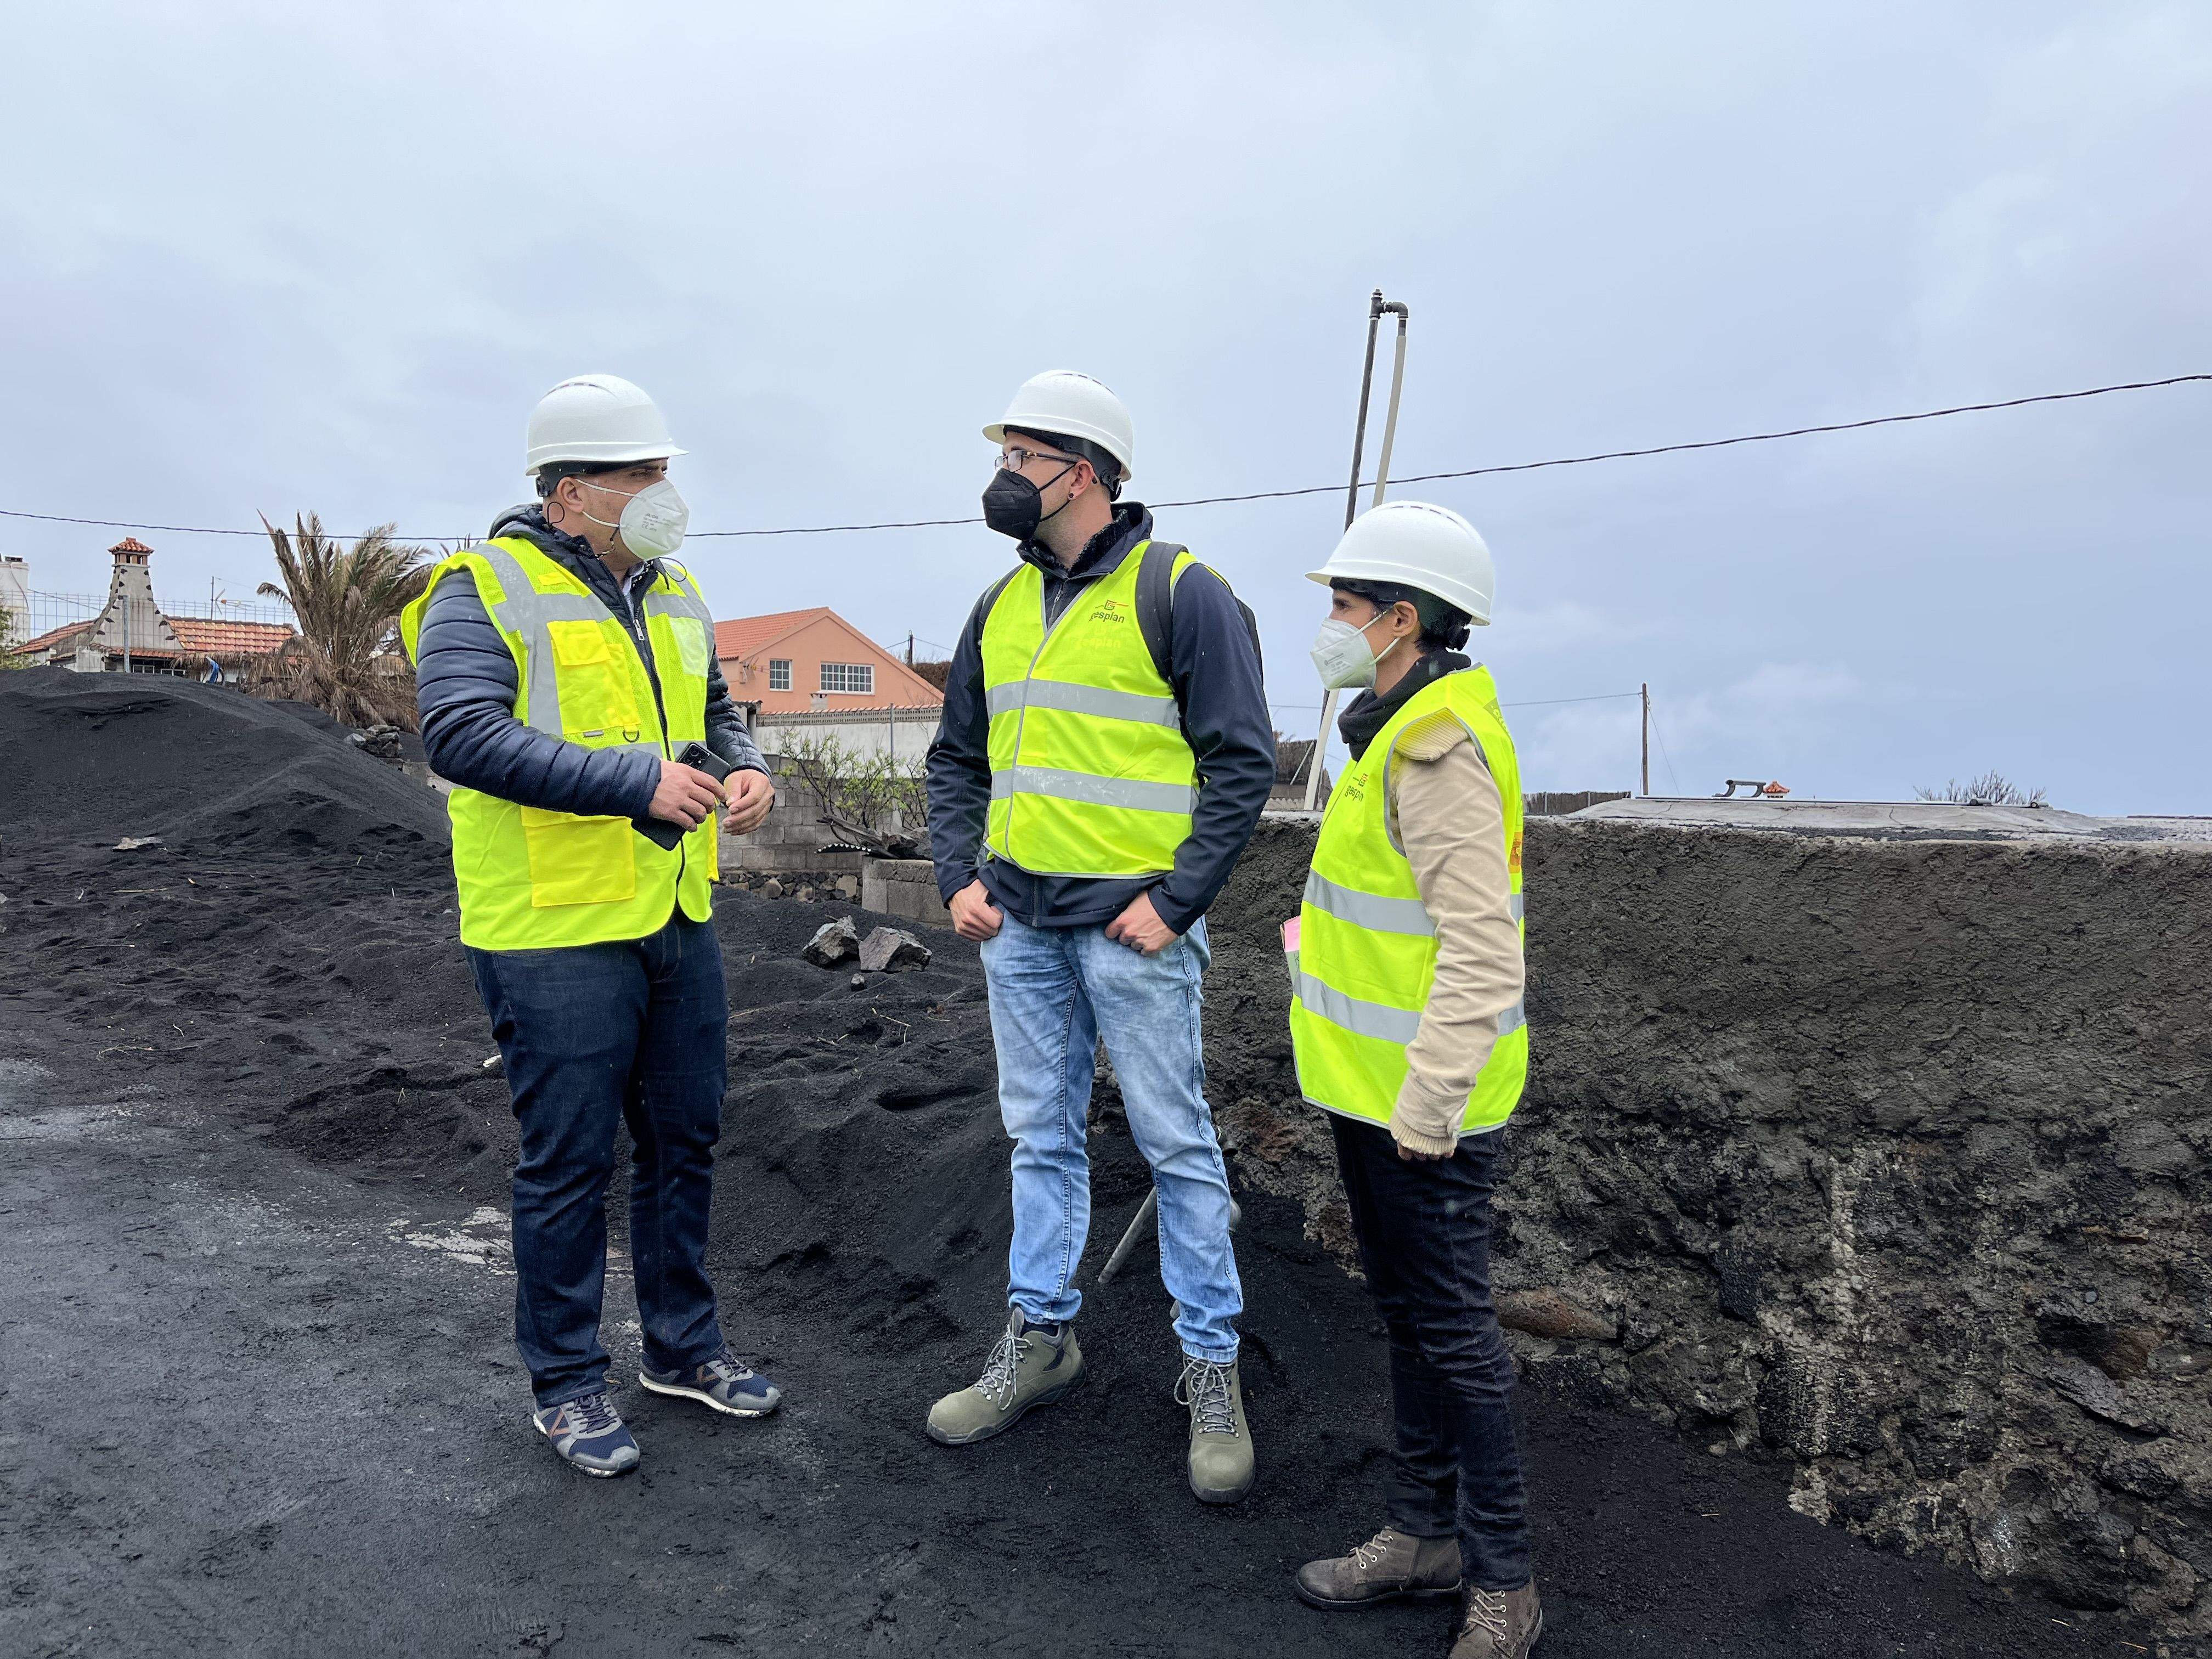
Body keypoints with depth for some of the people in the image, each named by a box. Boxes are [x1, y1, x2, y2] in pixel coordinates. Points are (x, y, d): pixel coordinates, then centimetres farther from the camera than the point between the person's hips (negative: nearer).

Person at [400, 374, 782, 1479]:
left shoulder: (673, 596, 13)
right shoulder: (487, 590, -10)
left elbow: (714, 708, 26)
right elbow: (462, 734, -23)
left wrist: (743, 767, 3)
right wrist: (638, 782, -26)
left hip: (678, 922, 8)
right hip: (557, 933, -7)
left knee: (683, 1141, 16)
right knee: (568, 1162, 4)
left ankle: (682, 1346, 34)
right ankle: (566, 1383, 23)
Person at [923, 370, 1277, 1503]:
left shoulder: (1180, 592, -6)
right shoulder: (1001, 609, 13)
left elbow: (1242, 760, -9)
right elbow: (955, 758, 20)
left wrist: (1177, 902, -15)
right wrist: (958, 877, 6)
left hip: (1131, 925, -6)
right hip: (1018, 925, 6)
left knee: (1176, 1143, 2)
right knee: (1040, 1135, 14)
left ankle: (1212, 1367, 16)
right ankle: (1039, 1341, 29)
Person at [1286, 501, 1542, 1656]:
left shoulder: (1439, 749, -21)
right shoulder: (1398, 734, 11)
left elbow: (1481, 952, -26)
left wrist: (1426, 1113, -25)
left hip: (1421, 1104, -10)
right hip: (1371, 1086, 10)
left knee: (1452, 1331, 3)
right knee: (1407, 1314, 19)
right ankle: (1425, 1534, 35)